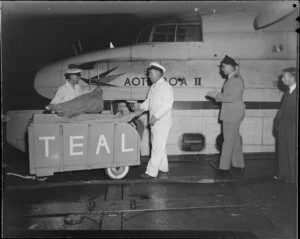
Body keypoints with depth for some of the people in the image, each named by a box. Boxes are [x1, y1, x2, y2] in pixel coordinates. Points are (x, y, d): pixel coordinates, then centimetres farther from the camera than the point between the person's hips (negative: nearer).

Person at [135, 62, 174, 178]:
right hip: (154, 122, 9)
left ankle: (151, 171, -4)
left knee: (157, 147, -6)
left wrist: (155, 116, -24)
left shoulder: (166, 87, -13)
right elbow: (149, 102, 18)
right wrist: (141, 107, -1)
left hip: (162, 122, -9)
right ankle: (163, 167, 29)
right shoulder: (153, 87, 15)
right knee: (159, 145, 17)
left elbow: (167, 104, -20)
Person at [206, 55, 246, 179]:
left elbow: (232, 98, -22)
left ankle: (224, 169, 1)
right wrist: (217, 95, 7)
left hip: (233, 114, -10)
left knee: (229, 141, -5)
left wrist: (217, 95, -13)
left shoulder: (237, 80, -15)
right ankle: (239, 166, 24)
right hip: (230, 114, 10)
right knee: (235, 140, 15)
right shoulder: (231, 79, 14)